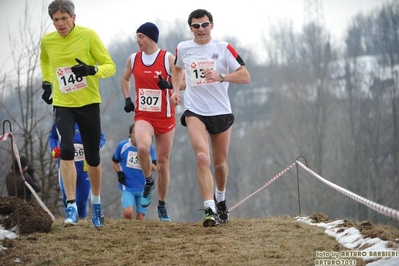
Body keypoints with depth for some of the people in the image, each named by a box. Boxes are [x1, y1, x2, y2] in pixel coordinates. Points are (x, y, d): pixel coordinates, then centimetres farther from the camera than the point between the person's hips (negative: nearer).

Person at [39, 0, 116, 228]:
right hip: (63, 105, 1)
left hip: (89, 104, -1)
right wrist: (47, 82, 13)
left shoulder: (88, 36, -9)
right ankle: (72, 207, -19)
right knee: (66, 150, -21)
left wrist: (92, 70, -27)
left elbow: (110, 66, -8)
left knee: (93, 158, 6)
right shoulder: (47, 41, 1)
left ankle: (96, 201, 32)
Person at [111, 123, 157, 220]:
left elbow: (154, 168, -9)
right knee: (128, 213, -22)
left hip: (143, 188, 1)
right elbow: (114, 161, 14)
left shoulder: (149, 148, -4)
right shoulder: (123, 145, -3)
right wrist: (119, 173, -2)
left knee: (140, 218, 5)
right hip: (128, 188, -1)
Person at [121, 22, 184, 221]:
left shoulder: (168, 58, -6)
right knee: (142, 147, -30)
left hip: (165, 117, -1)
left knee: (163, 163, 6)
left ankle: (162, 206, 22)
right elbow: (125, 79, 22)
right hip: (143, 116, 1)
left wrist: (170, 84, -24)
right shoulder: (133, 59, 4)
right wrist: (127, 99, 7)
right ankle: (148, 182, -3)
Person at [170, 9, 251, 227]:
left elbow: (245, 77, -8)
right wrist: (175, 90, 9)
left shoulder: (224, 48, -5)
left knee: (220, 164, 11)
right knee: (202, 158, -21)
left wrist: (220, 77, -23)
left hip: (221, 112, 0)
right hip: (194, 111, 0)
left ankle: (220, 199, 41)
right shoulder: (183, 49, 2)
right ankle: (210, 210, -26)